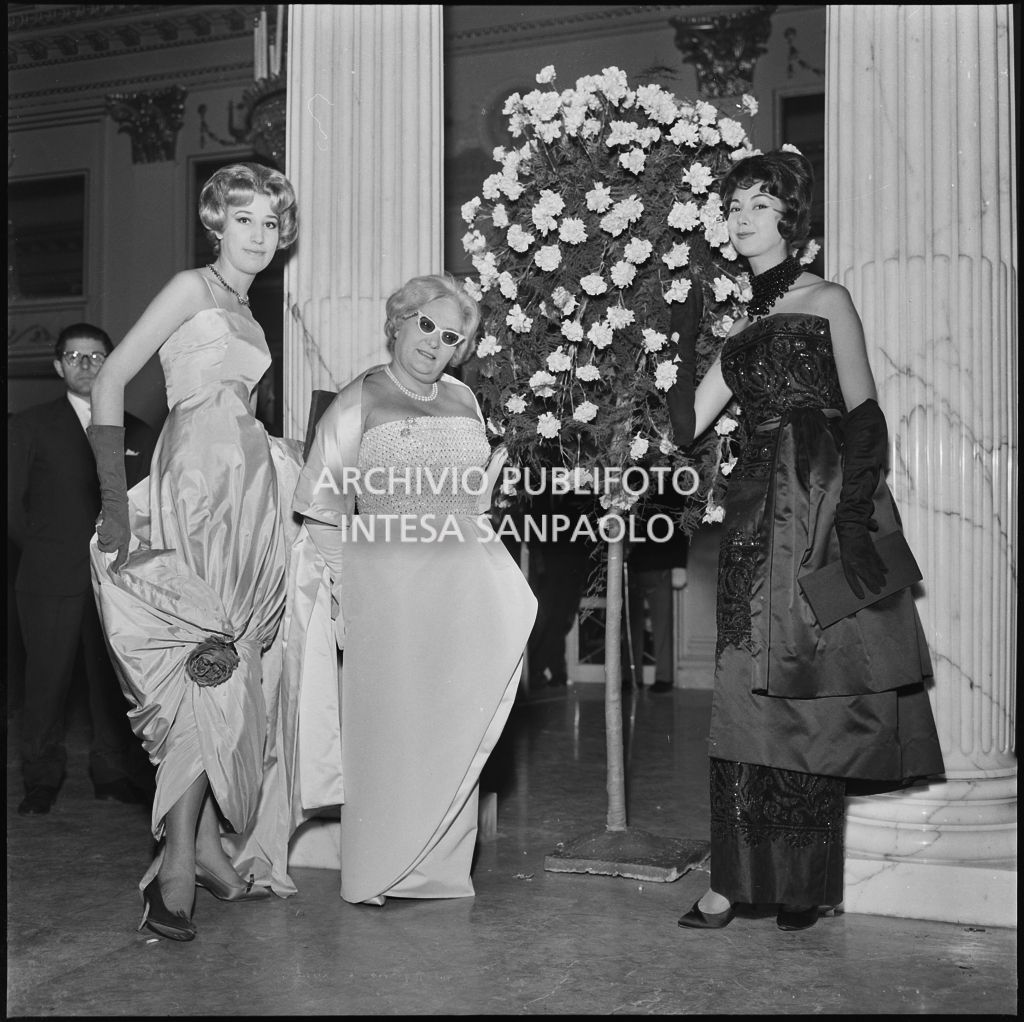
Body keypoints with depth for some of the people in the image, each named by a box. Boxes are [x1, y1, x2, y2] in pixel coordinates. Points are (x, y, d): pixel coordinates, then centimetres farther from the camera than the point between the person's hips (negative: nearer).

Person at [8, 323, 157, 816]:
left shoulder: (139, 434, 13)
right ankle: (42, 780, 13)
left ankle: (114, 774, 14)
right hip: (50, 580, -1)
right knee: (47, 680, 1)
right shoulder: (30, 427, 9)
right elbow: (12, 503, 7)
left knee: (114, 679, 3)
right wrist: (43, 550, 2)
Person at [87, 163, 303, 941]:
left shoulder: (246, 314, 21)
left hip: (247, 498, 7)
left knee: (223, 676, 6)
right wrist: (116, 497, -16)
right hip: (197, 492, -7)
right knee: (207, 673, -11)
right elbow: (112, 380, -8)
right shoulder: (193, 288, -1)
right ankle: (182, 863, -6)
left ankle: (205, 846, 13)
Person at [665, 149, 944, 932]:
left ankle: (803, 883, 6)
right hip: (759, 512, 5)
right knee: (750, 697, 0)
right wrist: (683, 349, 5)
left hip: (822, 507, -5)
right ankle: (737, 879, 4)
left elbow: (864, 417, -6)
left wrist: (855, 511, -17)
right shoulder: (740, 332, 20)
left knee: (809, 696, -3)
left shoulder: (827, 302, 4)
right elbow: (687, 428, 14)